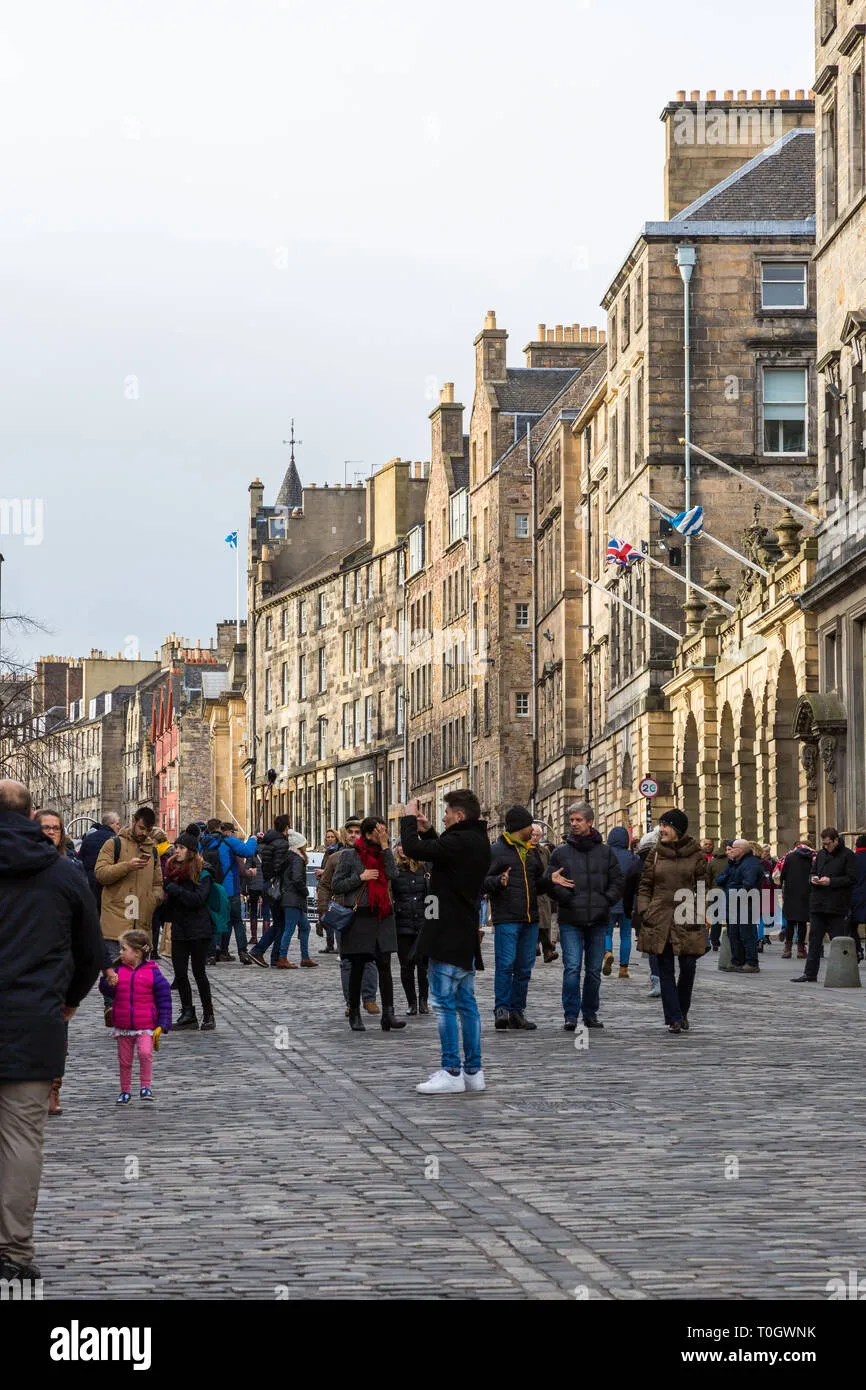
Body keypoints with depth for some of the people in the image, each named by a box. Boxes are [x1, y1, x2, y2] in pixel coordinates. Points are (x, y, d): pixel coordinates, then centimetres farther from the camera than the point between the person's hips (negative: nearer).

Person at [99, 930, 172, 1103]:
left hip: (145, 1025, -4)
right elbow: (109, 992, 3)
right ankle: (125, 1091, 23)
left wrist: (163, 1024, -8)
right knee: (124, 1060, 10)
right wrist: (107, 981, -18)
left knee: (145, 1053, -22)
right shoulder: (119, 970, 4)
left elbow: (164, 999, -4)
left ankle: (145, 1087, -8)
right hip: (123, 1026, 4)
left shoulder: (152, 972, -6)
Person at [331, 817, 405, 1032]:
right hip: (359, 917, -3)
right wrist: (361, 877, -12)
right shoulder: (349, 855, 1)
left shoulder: (382, 854, 13)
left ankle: (388, 1014, -13)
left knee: (384, 966, -7)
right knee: (357, 968, 4)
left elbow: (393, 874, -6)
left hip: (382, 917, 3)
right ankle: (354, 1014, 15)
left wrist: (385, 846, -7)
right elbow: (337, 885, -1)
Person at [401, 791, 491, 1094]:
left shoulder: (460, 841, -19)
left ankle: (451, 1072, -6)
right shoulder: (478, 842, 12)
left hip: (448, 937, -10)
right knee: (466, 1003, 11)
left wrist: (409, 818, -4)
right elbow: (441, 852, 26)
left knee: (444, 1003, -6)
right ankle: (473, 1071, 14)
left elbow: (413, 849, -19)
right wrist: (427, 830, 18)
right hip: (465, 935, 10)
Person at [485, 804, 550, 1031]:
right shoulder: (496, 851, -2)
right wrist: (499, 881, -25)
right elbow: (482, 882, -6)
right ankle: (501, 1009, -7)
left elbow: (540, 882, 23)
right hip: (506, 919, -7)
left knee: (525, 967, 7)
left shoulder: (531, 852, 19)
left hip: (530, 919, 7)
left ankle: (517, 1011, 13)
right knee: (505, 964, -11)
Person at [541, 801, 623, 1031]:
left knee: (594, 970, 8)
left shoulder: (605, 852, 9)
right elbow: (549, 883, 4)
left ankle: (591, 1013, 19)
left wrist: (606, 900, -5)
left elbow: (617, 881, 9)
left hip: (598, 920, 2)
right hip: (570, 921, -2)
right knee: (572, 968, -10)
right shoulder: (561, 853, 5)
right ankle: (570, 1015, -6)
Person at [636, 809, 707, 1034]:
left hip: (687, 922, -2)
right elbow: (645, 886, 12)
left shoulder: (696, 855, 3)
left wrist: (697, 914, -5)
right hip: (659, 920, 2)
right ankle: (674, 1018, 3)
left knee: (688, 967, -2)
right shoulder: (655, 854, 9)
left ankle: (681, 1013, 20)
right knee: (666, 970, 0)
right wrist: (644, 910, -1)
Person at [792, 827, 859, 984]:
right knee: (814, 939, 7)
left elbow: (852, 879, -10)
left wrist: (830, 881, -16)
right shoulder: (821, 854, 14)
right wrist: (814, 880, 0)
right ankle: (810, 973, 10)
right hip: (818, 904, 6)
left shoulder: (848, 855, -5)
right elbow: (813, 873, 24)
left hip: (837, 906, -6)